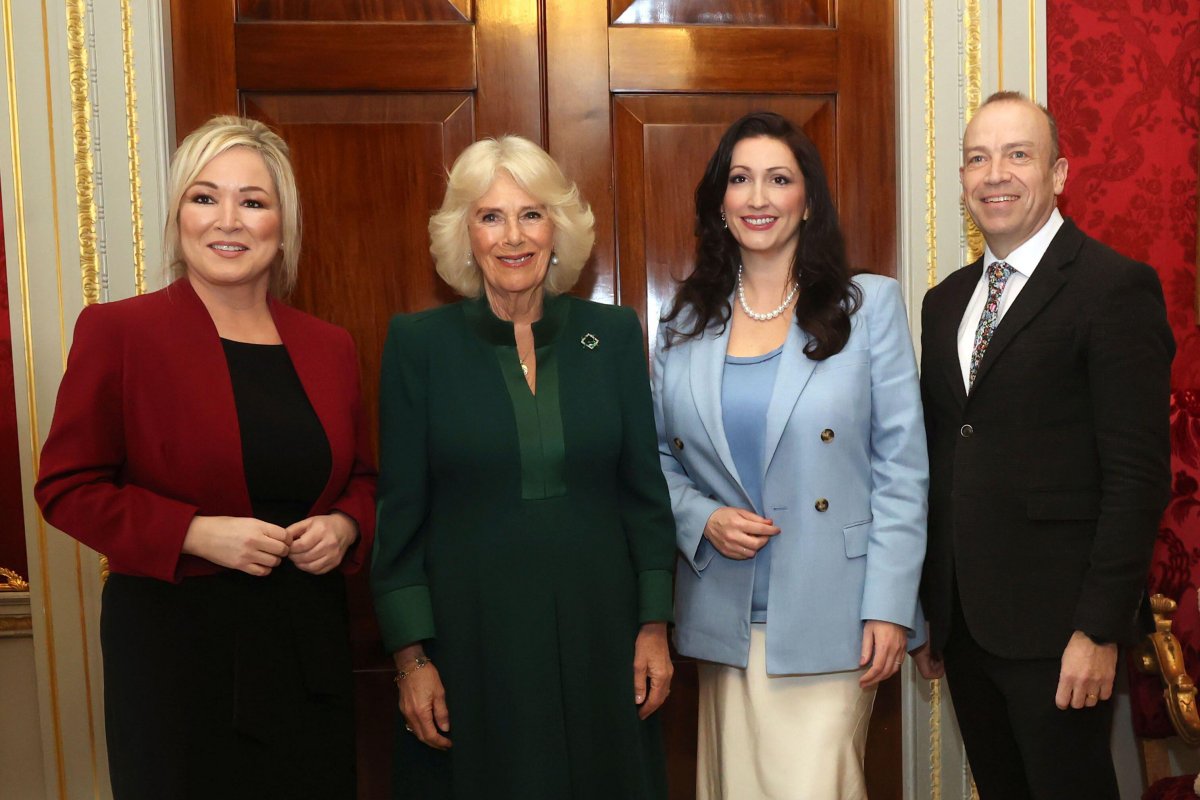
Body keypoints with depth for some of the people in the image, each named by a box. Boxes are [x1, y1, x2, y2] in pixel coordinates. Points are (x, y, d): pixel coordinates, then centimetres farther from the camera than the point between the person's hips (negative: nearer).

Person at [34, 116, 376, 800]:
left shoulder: (330, 347, 7)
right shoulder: (117, 331, -6)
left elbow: (363, 479, 17)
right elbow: (68, 487, -5)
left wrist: (344, 527, -5)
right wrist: (195, 534, -17)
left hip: (307, 643, 4)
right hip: (173, 646, -4)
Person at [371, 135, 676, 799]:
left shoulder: (612, 333, 1)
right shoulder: (418, 343, -4)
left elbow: (645, 490, 5)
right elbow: (400, 511, -3)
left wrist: (655, 626, 2)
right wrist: (410, 656, -6)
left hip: (597, 633, 2)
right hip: (470, 637, -2)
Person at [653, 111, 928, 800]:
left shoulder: (871, 305, -1)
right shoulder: (685, 323, 7)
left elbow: (902, 464, -4)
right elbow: (660, 458, 13)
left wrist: (889, 606, -9)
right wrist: (701, 519, -7)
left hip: (829, 615, -3)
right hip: (724, 618, 3)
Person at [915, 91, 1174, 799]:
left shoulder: (1116, 287, -8)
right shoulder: (946, 302, 12)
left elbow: (1138, 474, -13)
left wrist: (1100, 630, -16)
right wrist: (927, 611, 12)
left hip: (1056, 627, -6)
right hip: (962, 622, 6)